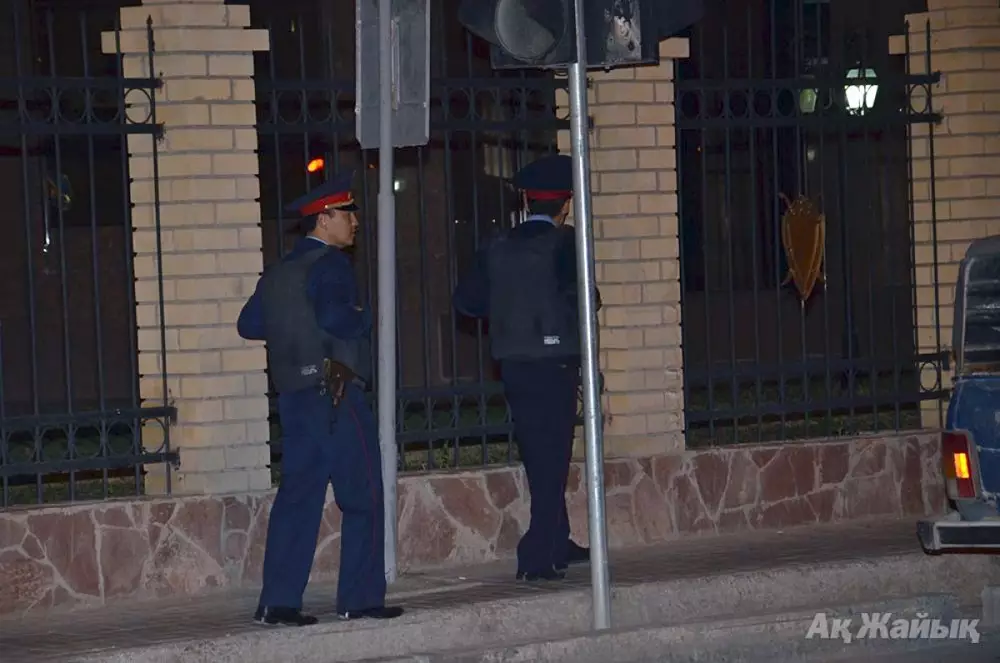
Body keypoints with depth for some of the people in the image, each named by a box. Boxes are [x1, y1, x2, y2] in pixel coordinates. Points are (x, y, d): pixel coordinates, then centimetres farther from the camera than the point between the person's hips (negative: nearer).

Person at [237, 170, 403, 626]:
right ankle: (360, 597, 2)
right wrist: (364, 320, -7)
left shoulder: (278, 272, 15)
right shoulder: (329, 264, -11)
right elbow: (335, 316, -26)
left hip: (295, 396, 8)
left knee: (298, 495, 7)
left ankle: (279, 601, 3)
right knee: (362, 497, 0)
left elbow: (248, 324, 13)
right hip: (335, 392, -8)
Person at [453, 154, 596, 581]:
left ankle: (557, 544, 28)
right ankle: (537, 558, -7)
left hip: (512, 365, 6)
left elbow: (467, 299, 7)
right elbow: (574, 286, -23)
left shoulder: (498, 249, 7)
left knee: (539, 460, 17)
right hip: (554, 362, -6)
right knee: (553, 461, -2)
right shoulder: (563, 242, -8)